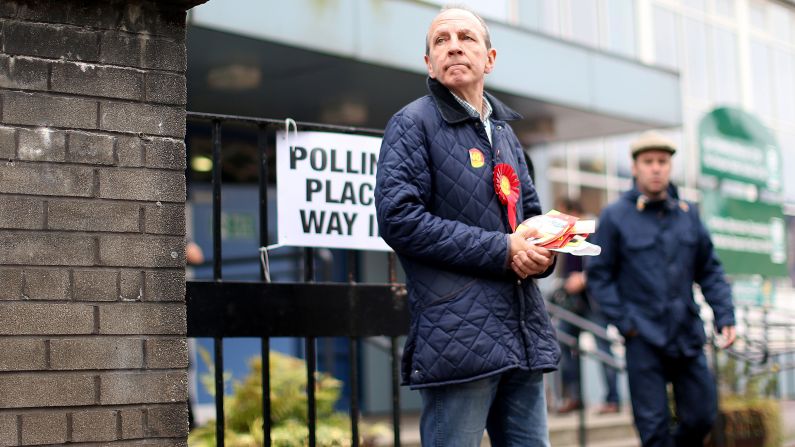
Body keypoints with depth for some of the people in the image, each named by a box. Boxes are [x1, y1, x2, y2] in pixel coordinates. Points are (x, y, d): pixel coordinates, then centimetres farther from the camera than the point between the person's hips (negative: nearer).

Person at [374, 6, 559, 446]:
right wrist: (501, 250, -15)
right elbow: (398, 218, -13)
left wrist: (542, 250, 2)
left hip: (525, 335, 7)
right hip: (457, 337, -7)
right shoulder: (413, 124, -2)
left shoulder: (504, 133, 20)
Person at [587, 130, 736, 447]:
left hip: (688, 336, 4)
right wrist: (624, 322, -10)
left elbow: (710, 271, 14)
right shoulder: (615, 217, -2)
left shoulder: (687, 214, 9)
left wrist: (725, 316, 3)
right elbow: (599, 276, -2)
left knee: (702, 417, 8)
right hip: (643, 339, -4)